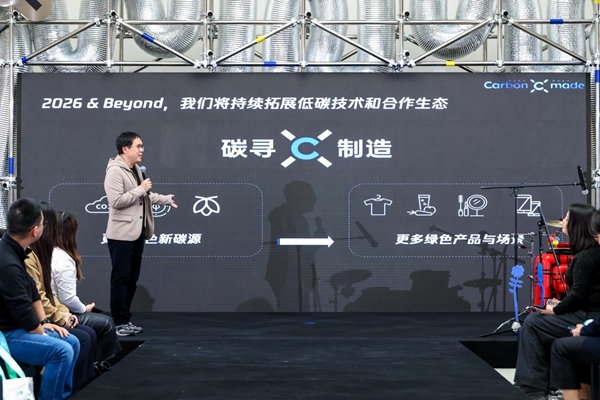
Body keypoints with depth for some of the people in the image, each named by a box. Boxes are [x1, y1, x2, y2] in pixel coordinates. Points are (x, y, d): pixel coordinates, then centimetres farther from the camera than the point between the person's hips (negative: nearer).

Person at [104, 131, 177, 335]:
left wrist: (166, 199, 28)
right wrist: (141, 189, -18)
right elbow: (116, 201, -23)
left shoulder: (135, 169, 14)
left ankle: (125, 319, 19)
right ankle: (119, 322, 1)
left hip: (137, 232, 9)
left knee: (132, 278, 12)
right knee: (121, 278, -4)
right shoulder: (115, 171, -14)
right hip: (122, 234, -9)